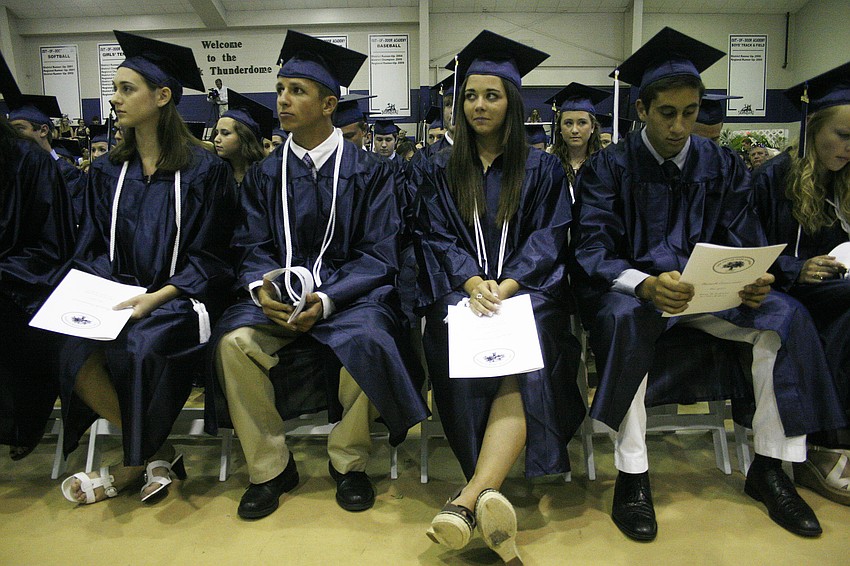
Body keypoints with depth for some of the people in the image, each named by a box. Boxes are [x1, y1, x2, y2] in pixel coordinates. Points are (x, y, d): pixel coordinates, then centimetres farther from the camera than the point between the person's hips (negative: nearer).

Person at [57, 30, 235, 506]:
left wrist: (159, 296, -18)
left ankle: (134, 464, -2)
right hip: (117, 292, 5)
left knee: (137, 348, -32)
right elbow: (94, 248, 14)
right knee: (77, 351, -24)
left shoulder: (204, 170, -4)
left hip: (180, 300, -4)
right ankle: (159, 453, -4)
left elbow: (210, 258, -5)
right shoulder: (108, 173, 12)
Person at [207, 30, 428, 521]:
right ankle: (271, 466, -5)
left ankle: (349, 461, -6)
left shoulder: (369, 172, 1)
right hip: (280, 292, 3)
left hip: (351, 292, -2)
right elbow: (253, 248, 7)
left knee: (367, 344, -33)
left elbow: (378, 254, -5)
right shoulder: (264, 176, 10)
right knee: (235, 342, -26)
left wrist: (325, 300, -21)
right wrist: (260, 287, -18)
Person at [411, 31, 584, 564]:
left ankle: (466, 500, -43)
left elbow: (550, 238, 3)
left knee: (524, 364, -33)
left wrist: (506, 286, -16)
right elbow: (434, 236, 5)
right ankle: (489, 500, -34)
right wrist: (472, 282, -15)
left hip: (527, 291, 0)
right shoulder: (438, 169, 15)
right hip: (460, 291, 1)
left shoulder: (542, 169, 14)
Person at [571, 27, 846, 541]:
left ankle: (769, 468, -6)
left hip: (709, 291, 4)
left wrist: (753, 282, -22)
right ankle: (632, 476, -26)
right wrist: (648, 285, -35)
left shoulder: (723, 166, 7)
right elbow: (593, 253, -14)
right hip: (629, 287, -3)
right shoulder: (610, 167, -4)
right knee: (626, 318, -37)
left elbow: (745, 243, 3)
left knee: (786, 316, -20)